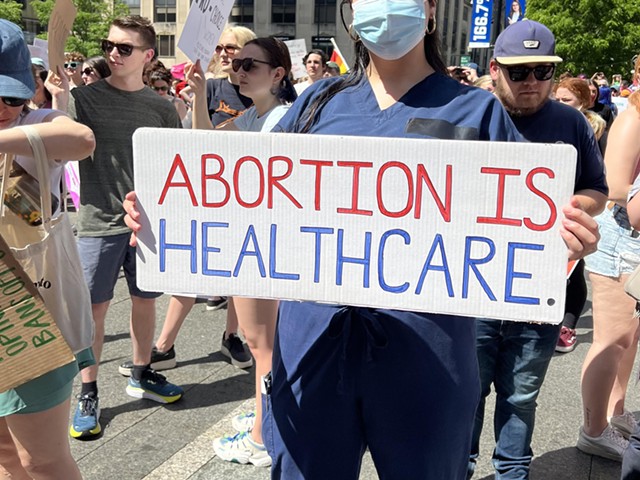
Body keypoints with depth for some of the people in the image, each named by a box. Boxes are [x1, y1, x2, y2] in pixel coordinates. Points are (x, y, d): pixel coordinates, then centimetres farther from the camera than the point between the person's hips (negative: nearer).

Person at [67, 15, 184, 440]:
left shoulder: (161, 108, 4)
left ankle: (142, 375, 34)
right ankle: (88, 393, 19)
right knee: (94, 308, 4)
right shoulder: (84, 98, -3)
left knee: (145, 299, 14)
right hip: (99, 222, -2)